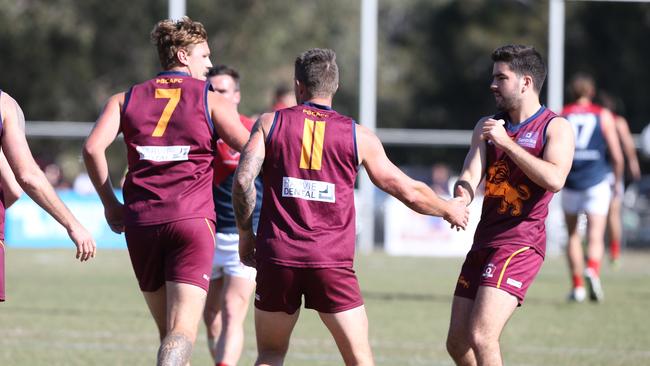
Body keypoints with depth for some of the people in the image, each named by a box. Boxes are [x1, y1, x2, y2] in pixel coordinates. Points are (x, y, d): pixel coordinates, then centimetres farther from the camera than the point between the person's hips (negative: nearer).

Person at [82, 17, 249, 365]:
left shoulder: (125, 99, 13)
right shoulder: (212, 101, 6)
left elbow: (93, 147, -1)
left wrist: (110, 203, 8)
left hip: (140, 222, 4)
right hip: (191, 219, -4)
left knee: (167, 331, 16)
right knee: (182, 332, -11)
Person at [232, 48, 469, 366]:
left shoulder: (269, 123, 5)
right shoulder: (358, 136, 6)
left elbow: (243, 180, -6)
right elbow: (409, 191, 11)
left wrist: (245, 233, 9)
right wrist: (449, 210, 29)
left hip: (277, 256, 1)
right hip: (332, 262, -1)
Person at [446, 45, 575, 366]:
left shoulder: (555, 128, -5)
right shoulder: (488, 126, 14)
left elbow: (554, 179, -21)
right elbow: (470, 175, 5)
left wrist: (506, 142, -20)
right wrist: (462, 198, -19)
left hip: (521, 244, -7)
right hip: (484, 241, 7)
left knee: (481, 336, -20)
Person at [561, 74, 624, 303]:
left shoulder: (561, 116, 5)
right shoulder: (603, 116, 3)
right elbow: (617, 155, 0)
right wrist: (618, 182, 13)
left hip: (570, 181, 1)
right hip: (597, 181, -1)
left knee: (572, 235, 16)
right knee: (595, 237, -5)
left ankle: (577, 286, 15)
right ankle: (592, 270, -33)